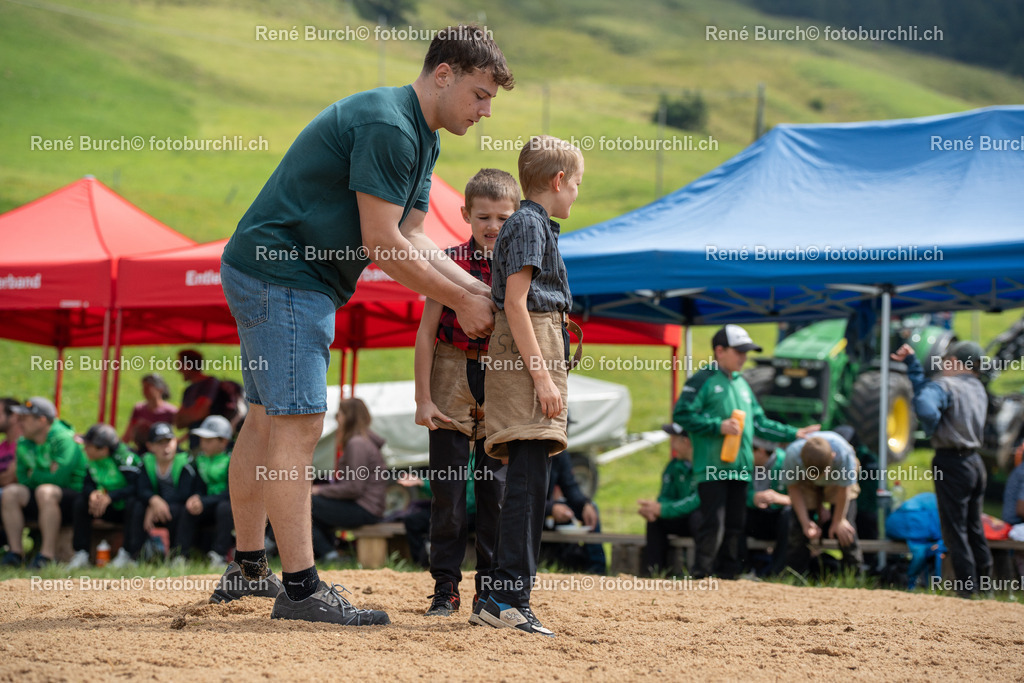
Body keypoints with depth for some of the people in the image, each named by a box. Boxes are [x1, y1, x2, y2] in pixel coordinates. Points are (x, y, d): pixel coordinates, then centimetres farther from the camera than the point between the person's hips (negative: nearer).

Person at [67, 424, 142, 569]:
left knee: (133, 501, -39)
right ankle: (81, 554, -13)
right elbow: (87, 485, 1)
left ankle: (127, 554, -30)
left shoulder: (125, 457, -24)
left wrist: (110, 497, -37)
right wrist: (93, 494, -24)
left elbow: (136, 486, -31)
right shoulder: (93, 461, -1)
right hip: (111, 509, 7)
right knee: (81, 500, -12)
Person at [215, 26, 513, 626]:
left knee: (268, 419, 15)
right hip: (282, 277, -11)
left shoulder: (421, 140, 15)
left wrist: (478, 291, 4)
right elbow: (382, 244, -20)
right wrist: (461, 301, -13)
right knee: (298, 424, -12)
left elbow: (411, 239, 15)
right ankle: (301, 588, -12)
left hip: (273, 276, 11)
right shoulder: (387, 126, -19)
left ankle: (247, 567, 24)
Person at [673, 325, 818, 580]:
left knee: (737, 525, 6)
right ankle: (701, 576, -7)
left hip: (739, 469, 7)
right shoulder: (703, 381, -2)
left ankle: (730, 575, 12)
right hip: (712, 469, -7)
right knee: (713, 523, -12)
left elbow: (759, 423, 26)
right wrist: (718, 426, -15)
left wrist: (794, 434, 20)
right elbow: (682, 415, -10)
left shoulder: (742, 384, 22)